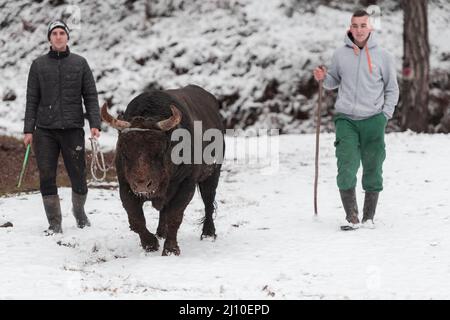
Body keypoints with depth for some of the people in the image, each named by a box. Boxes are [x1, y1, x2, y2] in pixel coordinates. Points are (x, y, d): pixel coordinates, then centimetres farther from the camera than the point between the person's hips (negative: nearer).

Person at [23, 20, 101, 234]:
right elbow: (32, 100, 7)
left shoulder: (80, 63, 6)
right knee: (47, 178, -2)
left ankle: (79, 213, 28)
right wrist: (28, 130, 0)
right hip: (45, 130, 1)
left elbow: (91, 96, 5)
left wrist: (94, 124, -6)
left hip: (73, 129, 0)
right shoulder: (38, 65, 7)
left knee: (78, 177, 2)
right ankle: (54, 223, 7)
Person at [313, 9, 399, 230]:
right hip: (346, 120, 0)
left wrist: (385, 115, 0)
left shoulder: (382, 56, 2)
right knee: (346, 169, -10)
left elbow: (392, 89, 9)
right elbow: (334, 82, 18)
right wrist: (323, 78, -4)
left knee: (373, 170, 6)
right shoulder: (340, 55, 5)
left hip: (373, 120, 0)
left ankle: (369, 217, 16)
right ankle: (351, 217, -3)